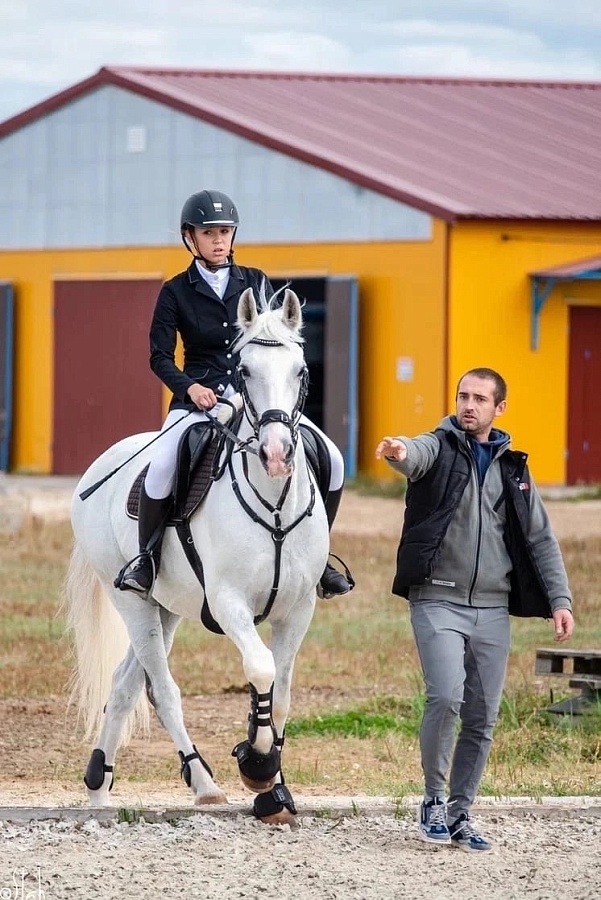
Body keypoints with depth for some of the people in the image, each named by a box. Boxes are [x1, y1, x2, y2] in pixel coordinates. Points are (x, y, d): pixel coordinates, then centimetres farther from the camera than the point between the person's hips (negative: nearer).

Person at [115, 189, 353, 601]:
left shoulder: (256, 283, 10)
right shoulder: (176, 293, 3)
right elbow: (160, 356, 1)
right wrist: (189, 386, -17)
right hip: (199, 398, -3)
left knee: (330, 458, -12)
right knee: (161, 467, -32)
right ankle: (147, 556, -10)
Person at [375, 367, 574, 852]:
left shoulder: (513, 468, 14)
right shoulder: (439, 448, 1)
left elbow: (541, 539, 15)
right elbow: (417, 455, -25)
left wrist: (560, 599, 4)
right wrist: (400, 452, -50)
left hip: (492, 607, 4)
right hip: (438, 600, -4)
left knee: (482, 718, 4)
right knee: (446, 697, -19)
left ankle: (460, 813, 16)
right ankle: (434, 799, -2)